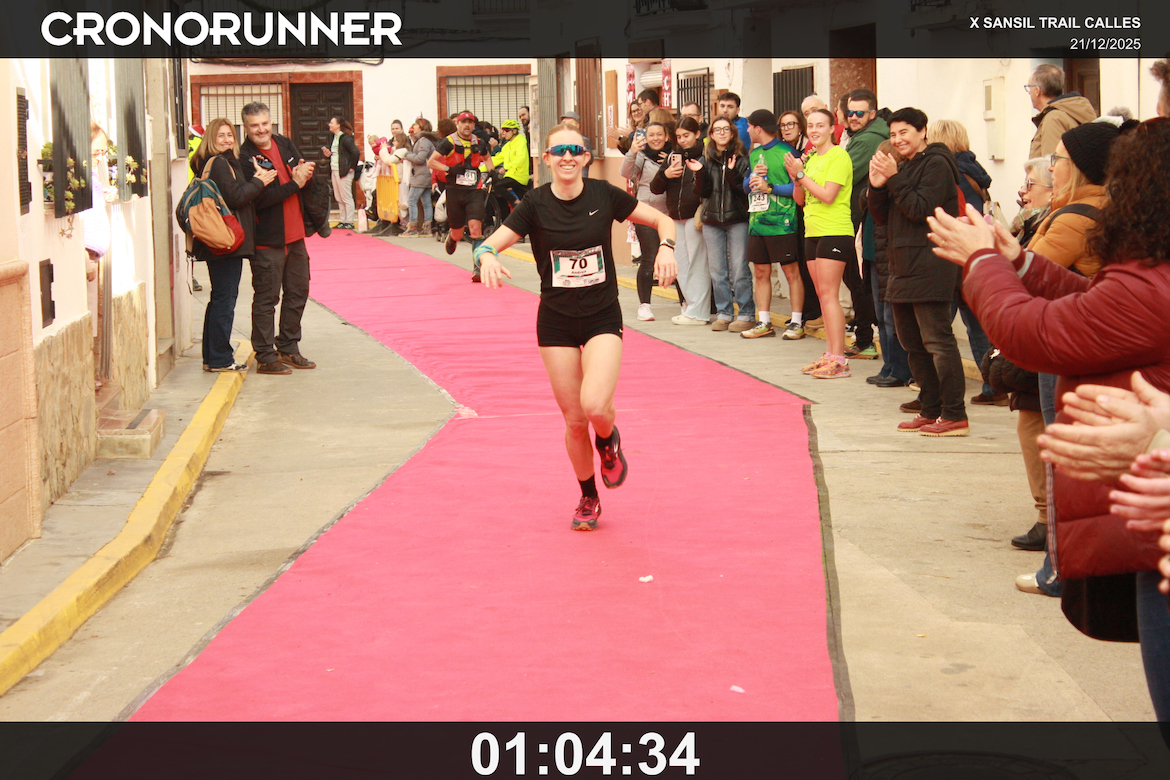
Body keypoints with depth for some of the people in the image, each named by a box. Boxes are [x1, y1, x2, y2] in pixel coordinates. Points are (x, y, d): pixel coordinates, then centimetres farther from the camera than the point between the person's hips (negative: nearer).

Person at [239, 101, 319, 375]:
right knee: (266, 298, -2)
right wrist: (295, 183, -19)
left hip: (295, 235, 7)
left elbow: (308, 179, 13)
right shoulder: (244, 157, -13)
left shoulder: (285, 145, 9)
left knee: (298, 293, 15)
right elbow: (259, 198, -22)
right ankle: (265, 357, 4)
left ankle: (288, 348, 28)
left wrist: (306, 173, -12)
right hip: (267, 240, -7)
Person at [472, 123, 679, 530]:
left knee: (595, 405, -21)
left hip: (603, 317, -1)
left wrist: (666, 246, -19)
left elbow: (662, 219, 1)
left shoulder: (604, 195, -6)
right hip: (556, 323, 1)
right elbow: (489, 244, -10)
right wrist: (487, 256, -33)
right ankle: (588, 499, 26)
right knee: (574, 419, 4)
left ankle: (609, 442, 16)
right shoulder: (536, 204, -7)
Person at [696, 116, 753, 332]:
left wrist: (732, 172, -22)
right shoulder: (706, 159, 9)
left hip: (737, 218, -4)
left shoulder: (741, 157, -1)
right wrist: (700, 173, -11)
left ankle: (746, 314, 1)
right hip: (712, 220, 4)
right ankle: (724, 312, 16)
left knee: (739, 269, -5)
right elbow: (703, 192, 5)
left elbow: (746, 188, -9)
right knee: (717, 270, 7)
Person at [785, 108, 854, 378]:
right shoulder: (811, 159, 16)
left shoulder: (838, 156, -9)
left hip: (835, 232, -9)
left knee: (828, 294, -12)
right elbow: (800, 200, 16)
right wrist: (796, 178, -2)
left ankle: (838, 360, -12)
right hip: (813, 232, 9)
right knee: (823, 295, 9)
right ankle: (830, 354, 13)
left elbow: (828, 195, -18)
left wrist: (801, 174, -13)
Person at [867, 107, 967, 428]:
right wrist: (877, 186, -2)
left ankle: (955, 415, -9)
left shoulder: (936, 164, -7)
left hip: (929, 266, -10)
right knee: (912, 342, 12)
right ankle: (931, 410, 20)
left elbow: (921, 209, -17)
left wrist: (894, 179, -16)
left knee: (937, 340, -10)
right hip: (903, 266, 10)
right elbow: (882, 217, 15)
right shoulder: (902, 167, 19)